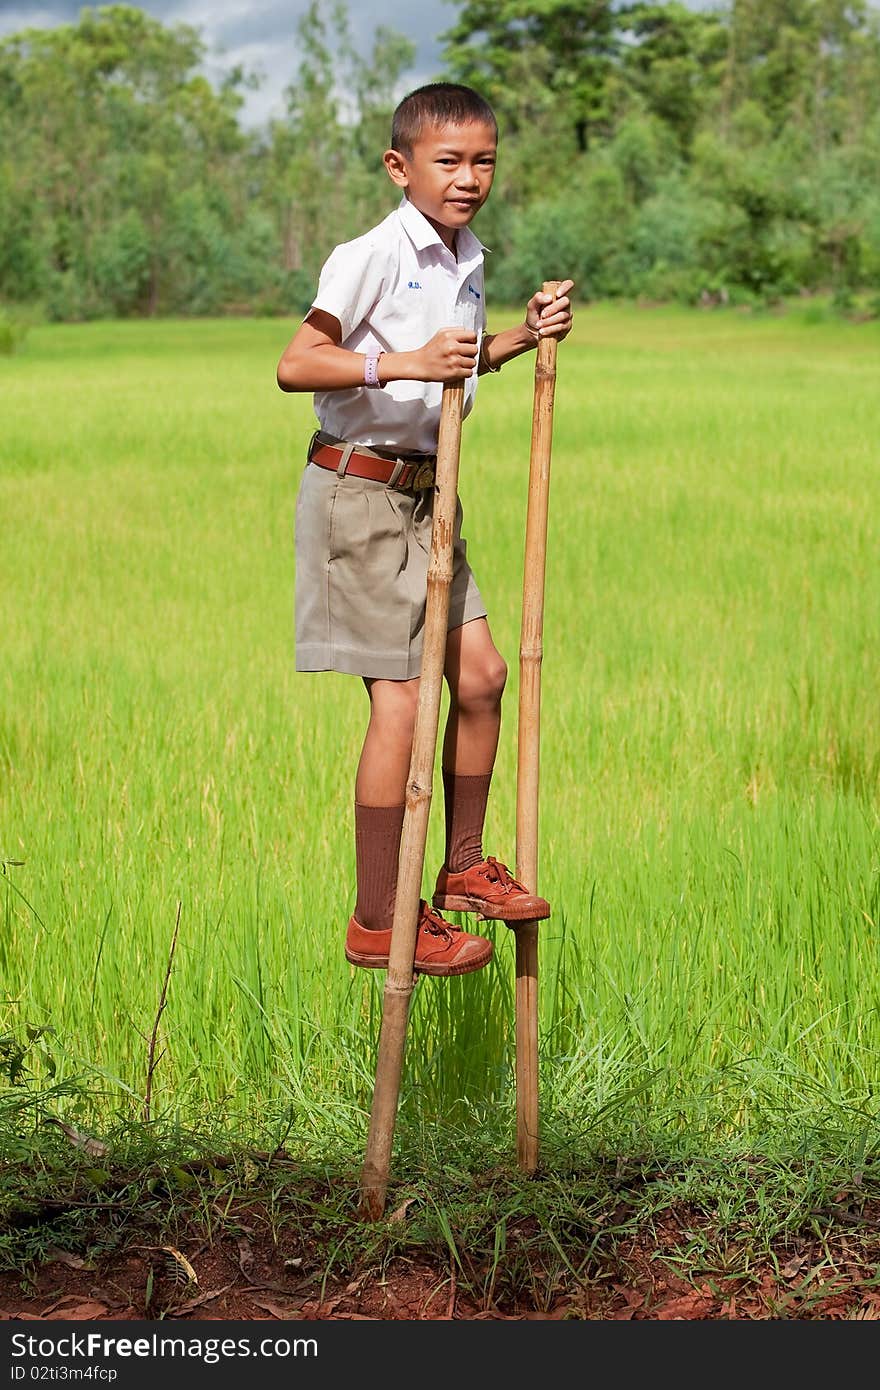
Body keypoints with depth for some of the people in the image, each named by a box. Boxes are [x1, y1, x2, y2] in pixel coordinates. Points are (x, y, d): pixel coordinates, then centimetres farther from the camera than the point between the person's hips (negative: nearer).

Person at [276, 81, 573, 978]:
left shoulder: (466, 262, 11)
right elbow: (295, 364, -24)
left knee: (479, 675, 8)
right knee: (399, 697, -8)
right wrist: (401, 363, -35)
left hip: (423, 492, 8)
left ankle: (463, 868, 25)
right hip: (359, 490, -8)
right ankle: (377, 922, 1)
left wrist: (525, 338, 12)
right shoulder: (374, 256, -16)